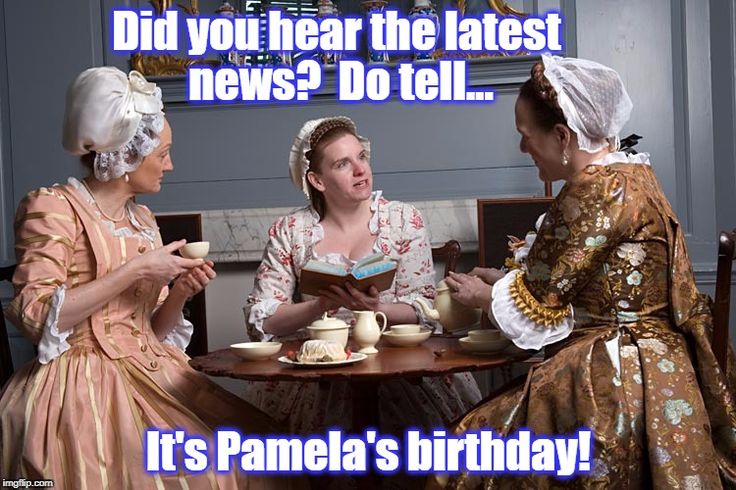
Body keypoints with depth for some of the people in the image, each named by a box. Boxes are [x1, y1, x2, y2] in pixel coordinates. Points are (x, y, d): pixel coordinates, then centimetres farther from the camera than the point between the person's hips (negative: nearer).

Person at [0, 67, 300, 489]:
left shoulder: (143, 220, 15)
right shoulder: (52, 207, -5)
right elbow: (36, 317, -17)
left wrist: (180, 292, -3)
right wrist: (136, 270, -16)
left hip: (150, 378, 7)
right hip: (84, 388, -6)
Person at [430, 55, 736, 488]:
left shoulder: (598, 189, -20)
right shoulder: (630, 173, 11)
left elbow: (534, 299, -12)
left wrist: (482, 296, 7)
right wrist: (502, 278, 17)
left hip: (611, 378, -10)